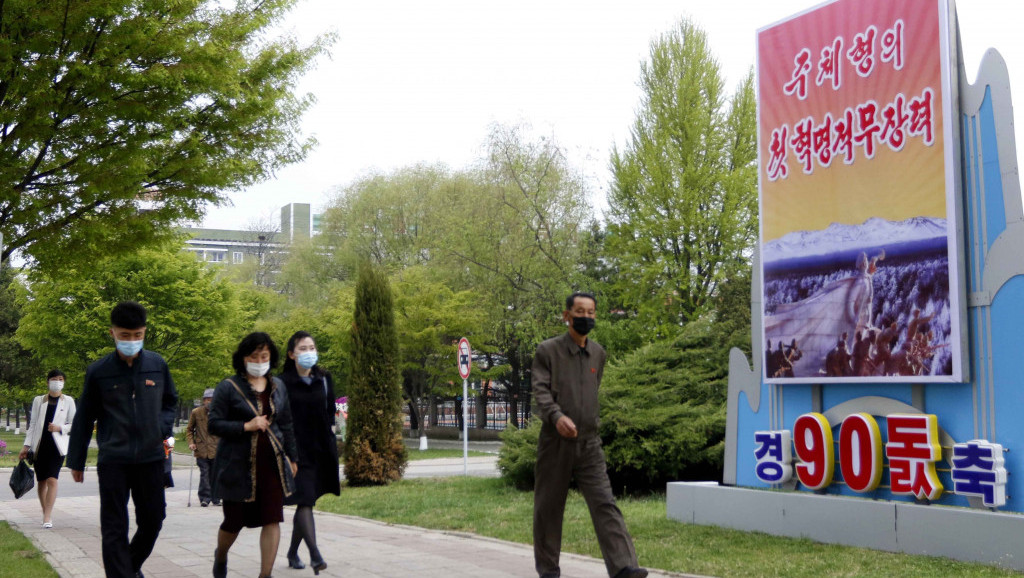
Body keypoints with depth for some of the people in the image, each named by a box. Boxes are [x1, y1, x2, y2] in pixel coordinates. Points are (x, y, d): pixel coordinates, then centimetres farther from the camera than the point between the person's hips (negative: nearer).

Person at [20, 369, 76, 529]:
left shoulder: (68, 401, 7)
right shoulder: (38, 401, 11)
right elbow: (33, 424, 11)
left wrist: (60, 428, -11)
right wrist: (26, 446, 5)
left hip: (57, 445, -2)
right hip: (40, 445, 2)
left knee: (52, 479, -15)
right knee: (41, 481, 7)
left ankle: (47, 517, -18)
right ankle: (46, 513, 22)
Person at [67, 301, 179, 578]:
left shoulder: (157, 365, 1)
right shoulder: (98, 371, -3)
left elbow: (170, 402, 17)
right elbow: (84, 419, 5)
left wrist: (163, 428, -2)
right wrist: (76, 460, 9)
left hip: (151, 457, 2)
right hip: (113, 460, -2)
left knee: (152, 520, 12)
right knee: (114, 528, -1)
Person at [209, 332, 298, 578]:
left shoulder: (278, 387, 11)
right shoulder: (228, 387, -5)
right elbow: (214, 424, -7)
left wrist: (291, 457, 16)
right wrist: (246, 426, -17)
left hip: (272, 463, 4)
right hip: (238, 465, -3)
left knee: (272, 520, -4)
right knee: (234, 520, 8)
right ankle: (220, 556, 40)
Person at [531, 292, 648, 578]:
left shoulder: (598, 353, 12)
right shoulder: (548, 350, -3)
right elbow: (540, 389, -12)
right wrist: (557, 416, -29)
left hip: (589, 444, 3)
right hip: (555, 443, -3)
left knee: (605, 504, -9)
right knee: (548, 507, 6)